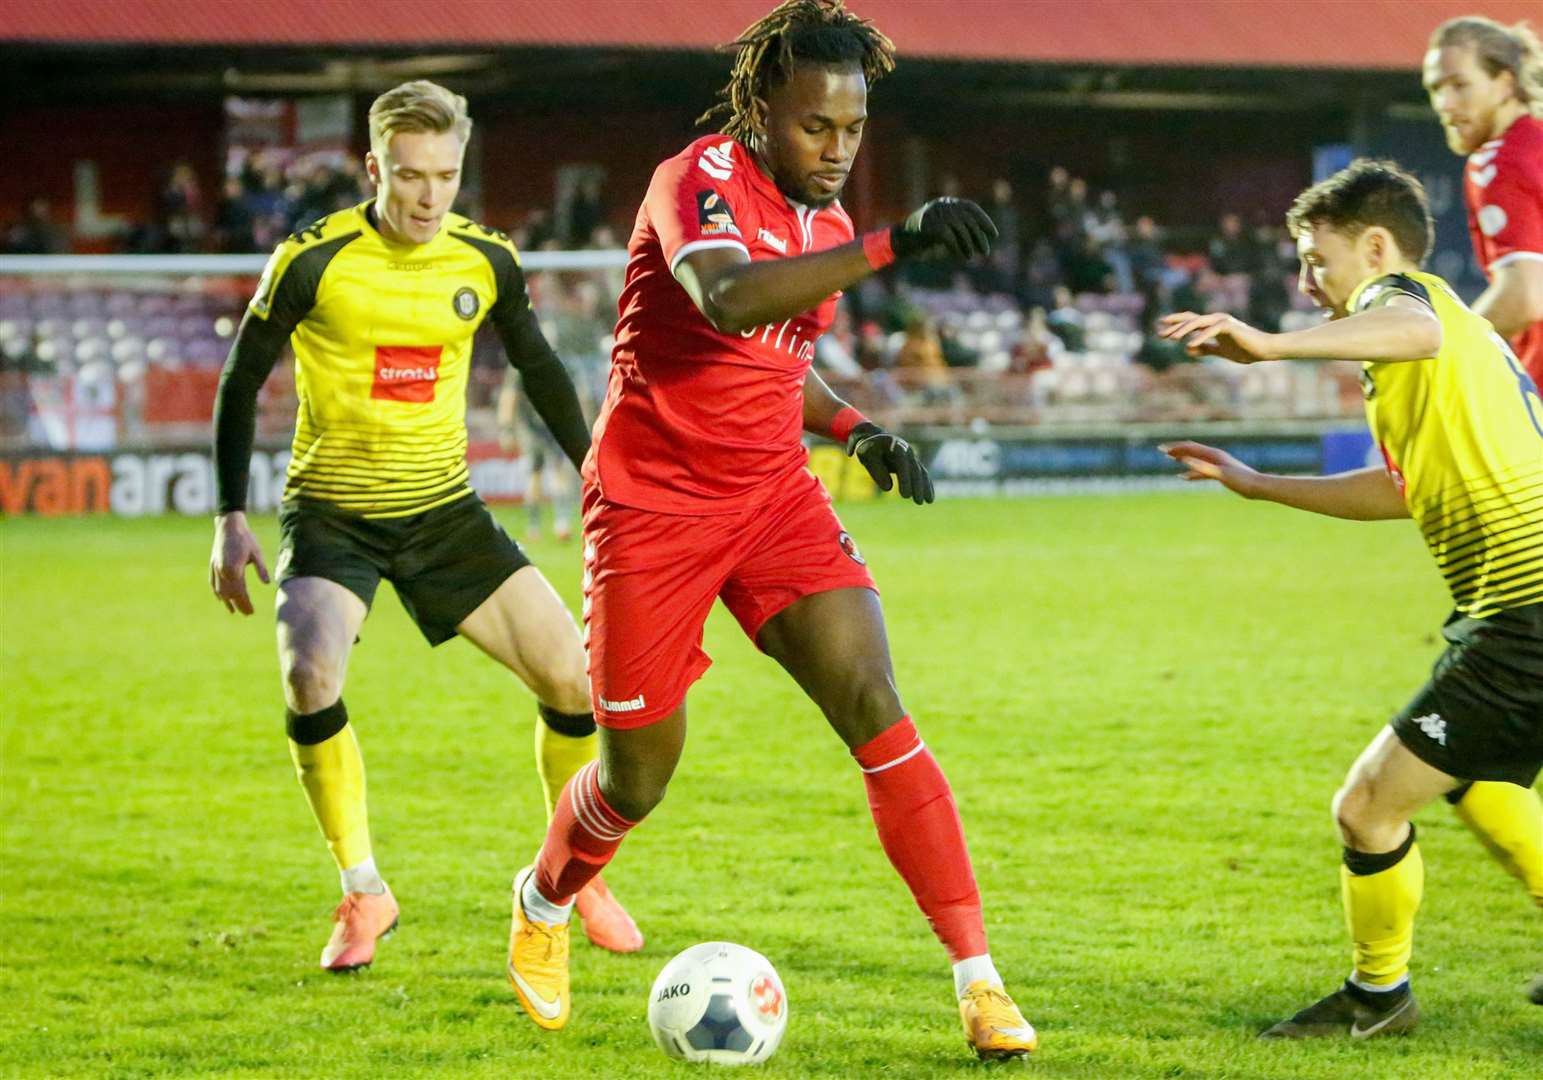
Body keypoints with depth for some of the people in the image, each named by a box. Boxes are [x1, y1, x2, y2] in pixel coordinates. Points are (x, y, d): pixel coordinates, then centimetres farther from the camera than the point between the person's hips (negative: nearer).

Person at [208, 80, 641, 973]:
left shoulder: (487, 262, -3)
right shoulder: (313, 262, -14)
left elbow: (540, 370, 15)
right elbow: (243, 379, -2)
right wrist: (232, 519, -6)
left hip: (445, 511, 3)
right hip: (332, 513, -3)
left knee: (576, 678, -5)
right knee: (311, 676, -28)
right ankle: (363, 891, -9)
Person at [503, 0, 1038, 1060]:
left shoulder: (822, 213, 7)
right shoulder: (700, 181, -17)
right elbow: (728, 303, -40)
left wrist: (856, 427, 7)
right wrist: (889, 245, -46)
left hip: (774, 497, 5)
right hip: (653, 509, -5)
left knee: (874, 709, -14)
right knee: (638, 776, 6)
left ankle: (978, 979, -14)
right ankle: (543, 905, 40)